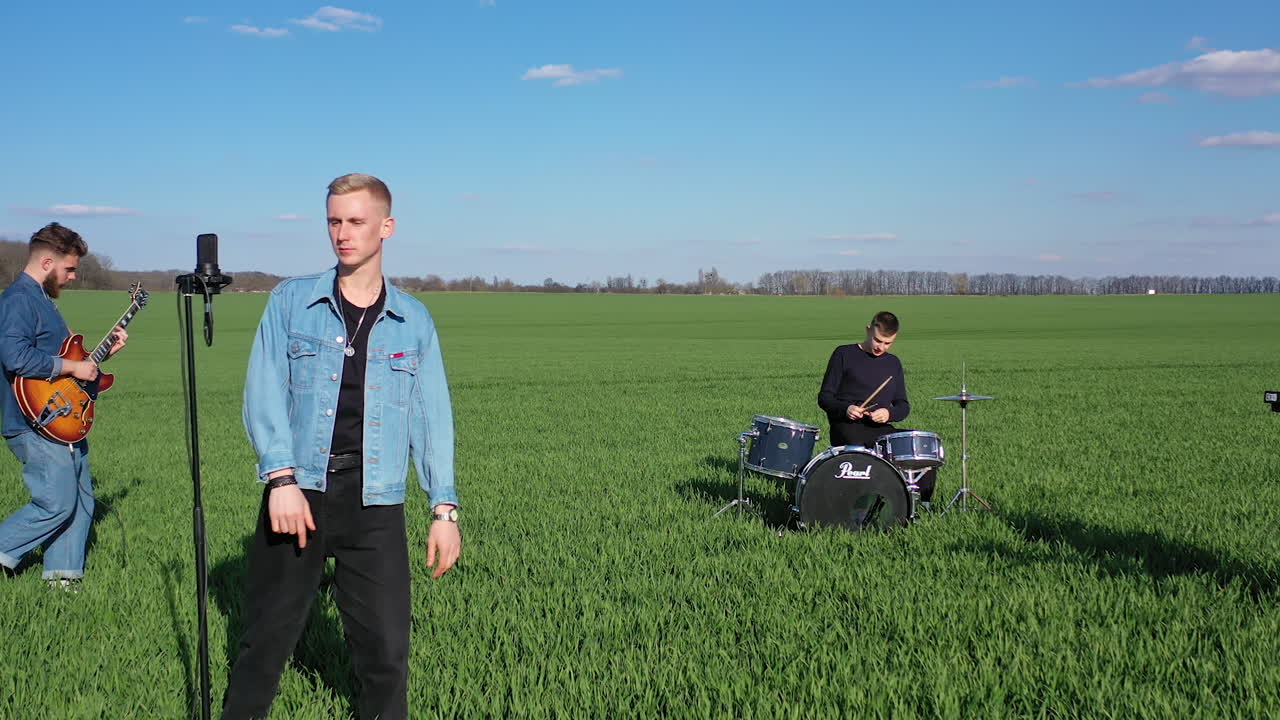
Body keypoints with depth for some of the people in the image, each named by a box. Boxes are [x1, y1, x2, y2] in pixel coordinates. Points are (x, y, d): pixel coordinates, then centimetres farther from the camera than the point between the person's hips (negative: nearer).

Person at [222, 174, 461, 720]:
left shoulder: (414, 321, 9)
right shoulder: (291, 301, 5)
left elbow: (432, 417, 8)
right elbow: (264, 394, -2)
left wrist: (444, 508, 1)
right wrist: (281, 478, -15)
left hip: (375, 503, 1)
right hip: (298, 491, 0)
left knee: (386, 649, 2)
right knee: (267, 637, 8)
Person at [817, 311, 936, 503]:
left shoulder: (893, 363, 17)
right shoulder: (844, 355, 4)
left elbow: (903, 405, 17)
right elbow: (824, 397, 3)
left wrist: (889, 413, -7)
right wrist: (845, 408, -18)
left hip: (881, 429, 4)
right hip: (847, 428, -4)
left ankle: (922, 507, -3)